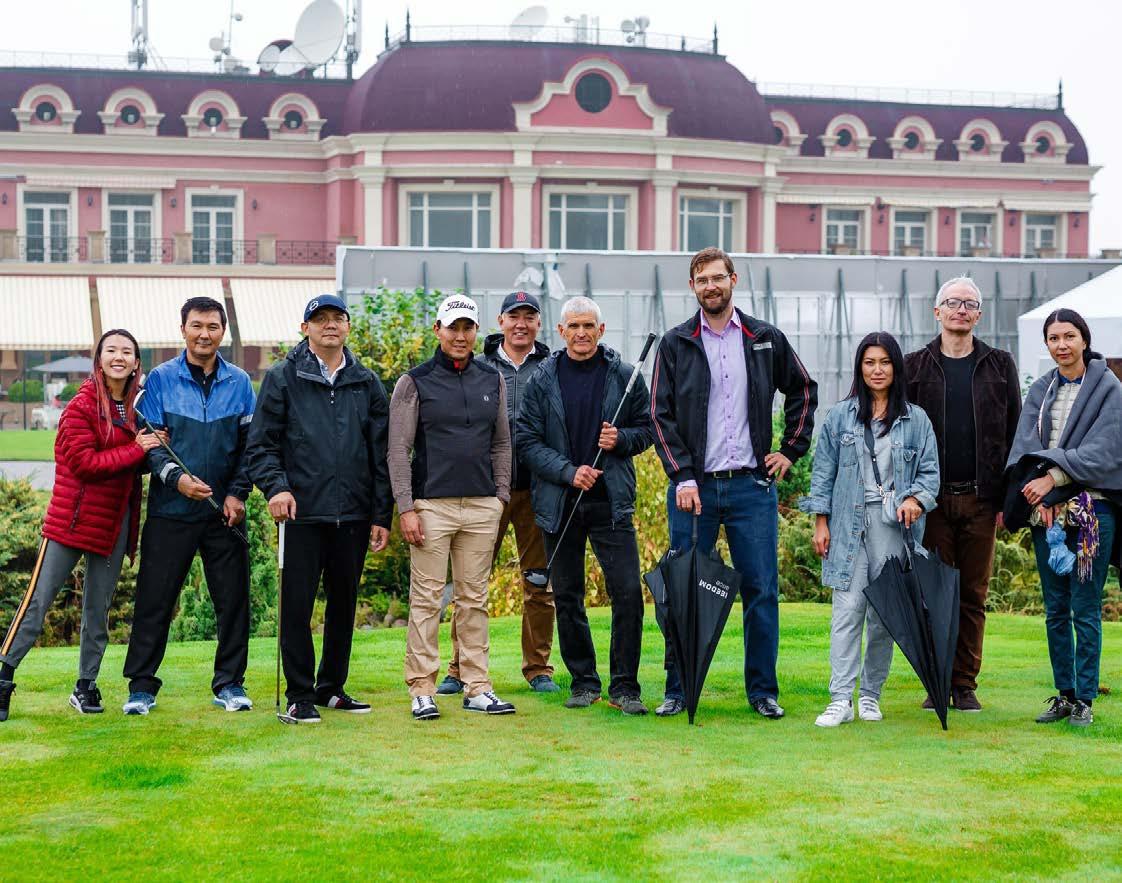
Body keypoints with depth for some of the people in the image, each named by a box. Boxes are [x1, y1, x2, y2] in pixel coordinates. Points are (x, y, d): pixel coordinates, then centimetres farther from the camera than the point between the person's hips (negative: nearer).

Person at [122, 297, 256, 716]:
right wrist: (175, 477, -18)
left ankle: (229, 683, 16)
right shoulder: (160, 379, 1)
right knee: (154, 600, 1)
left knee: (233, 599, 4)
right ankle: (141, 686, 10)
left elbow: (250, 444, 7)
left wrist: (237, 493, -4)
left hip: (224, 511, 2)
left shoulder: (239, 382, 7)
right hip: (170, 510, -2)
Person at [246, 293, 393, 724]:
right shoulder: (283, 378, 2)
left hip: (354, 515, 3)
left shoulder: (367, 383, 11)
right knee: (298, 604, -2)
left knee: (343, 604, 11)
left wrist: (382, 516, 6)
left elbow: (382, 454, 10)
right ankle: (299, 696, 7)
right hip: (303, 512, -3)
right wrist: (275, 487, -15)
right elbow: (260, 443, 1)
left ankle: (332, 688, 24)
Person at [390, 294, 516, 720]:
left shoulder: (492, 380, 12)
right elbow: (398, 451, -2)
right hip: (432, 505, -4)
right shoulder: (415, 382, 0)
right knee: (426, 597, -2)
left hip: (482, 506, 4)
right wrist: (406, 508, -9)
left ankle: (477, 688, 11)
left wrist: (501, 496, 9)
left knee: (474, 597, 7)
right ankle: (422, 689, 3)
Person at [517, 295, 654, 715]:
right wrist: (568, 472, -12)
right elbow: (527, 441, 1)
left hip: (611, 502, -1)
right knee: (567, 597, 7)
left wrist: (621, 439, -10)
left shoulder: (624, 376, 3)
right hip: (559, 503, 1)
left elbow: (646, 429, 11)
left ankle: (624, 685, 3)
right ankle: (583, 681, 20)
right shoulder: (542, 380, 3)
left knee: (628, 592, -7)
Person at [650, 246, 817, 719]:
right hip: (693, 486, -1)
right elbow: (660, 415, -1)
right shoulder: (675, 344, 3)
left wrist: (791, 450, 12)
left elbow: (803, 390, 21)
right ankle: (679, 690, 13)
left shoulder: (766, 339, 8)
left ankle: (763, 690, 12)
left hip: (752, 485, 1)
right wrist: (682, 477, -11)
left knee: (761, 590, 2)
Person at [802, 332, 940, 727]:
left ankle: (871, 694, 16)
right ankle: (840, 700, -8)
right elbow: (823, 471, 8)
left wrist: (916, 499, -12)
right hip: (848, 524, -1)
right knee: (847, 609, -7)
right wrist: (820, 521, 2)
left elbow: (930, 470, 8)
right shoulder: (839, 416, 8)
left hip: (894, 525, 1)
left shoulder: (916, 420, 8)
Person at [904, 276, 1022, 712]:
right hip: (932, 497, 0)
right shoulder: (915, 366, 7)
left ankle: (965, 684, 12)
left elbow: (1013, 434, 8)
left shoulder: (1000, 365, 9)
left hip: (980, 498, 1)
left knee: (973, 595, 5)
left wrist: (1008, 498, 1)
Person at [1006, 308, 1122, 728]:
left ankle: (1085, 698, 4)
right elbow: (1025, 446, 3)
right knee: (1056, 610, 8)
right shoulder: (1040, 391, 12)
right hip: (1046, 512, 4)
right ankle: (1064, 694, 16)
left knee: (1085, 610, -3)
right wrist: (1041, 495, -12)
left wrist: (1053, 478, -17)